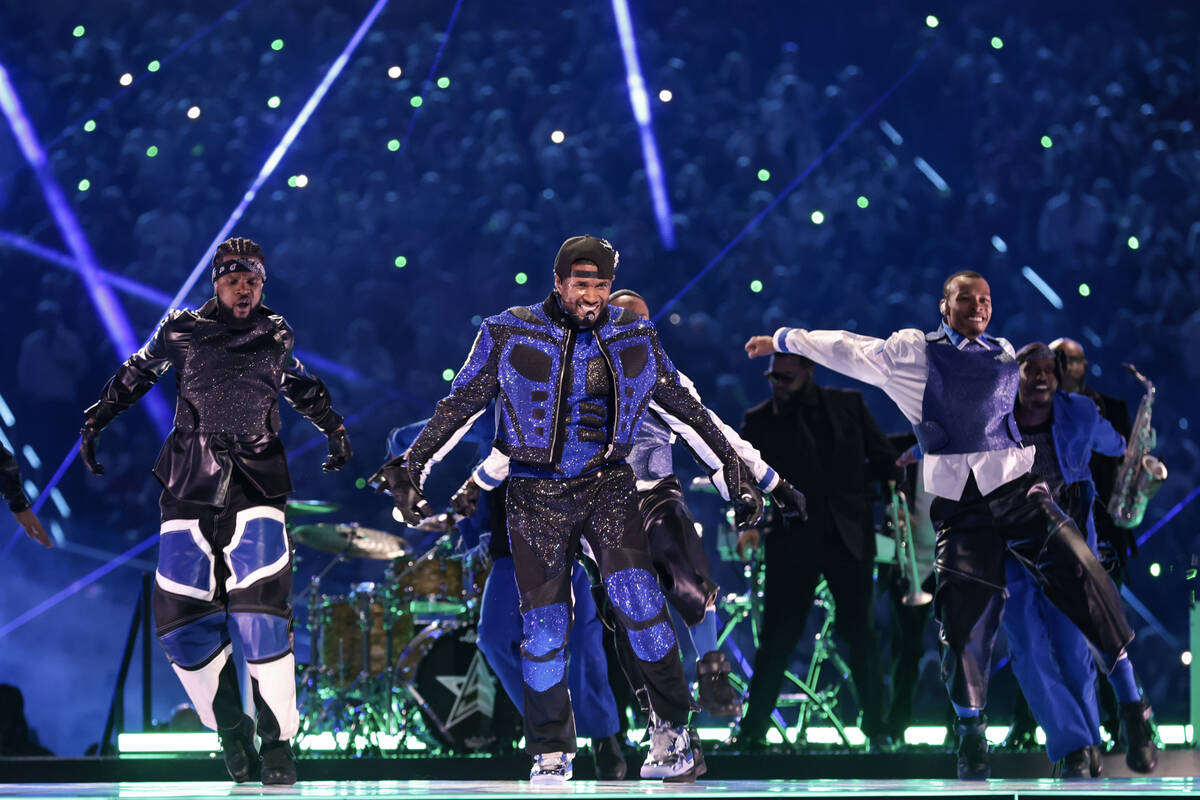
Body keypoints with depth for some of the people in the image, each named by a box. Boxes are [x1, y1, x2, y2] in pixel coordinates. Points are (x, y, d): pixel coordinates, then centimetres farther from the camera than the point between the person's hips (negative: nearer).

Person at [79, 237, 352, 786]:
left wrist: (335, 430, 32)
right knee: (183, 620, -7)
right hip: (191, 487, 1)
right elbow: (135, 375, 20)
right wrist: (95, 423, 22)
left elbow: (302, 387, 28)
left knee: (261, 614, -18)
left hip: (255, 488, -1)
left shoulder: (276, 336, 8)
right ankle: (232, 733, 11)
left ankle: (278, 744, -10)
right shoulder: (180, 332, 4)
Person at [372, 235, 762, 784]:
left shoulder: (634, 338, 4)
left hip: (608, 486, 1)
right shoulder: (509, 334, -3)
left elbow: (685, 407, 12)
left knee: (636, 596, -20)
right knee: (544, 625, -4)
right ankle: (551, 755, 12)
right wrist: (410, 467, -3)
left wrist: (735, 471, 11)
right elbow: (460, 405, 2)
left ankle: (671, 729, -5)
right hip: (537, 496, -1)